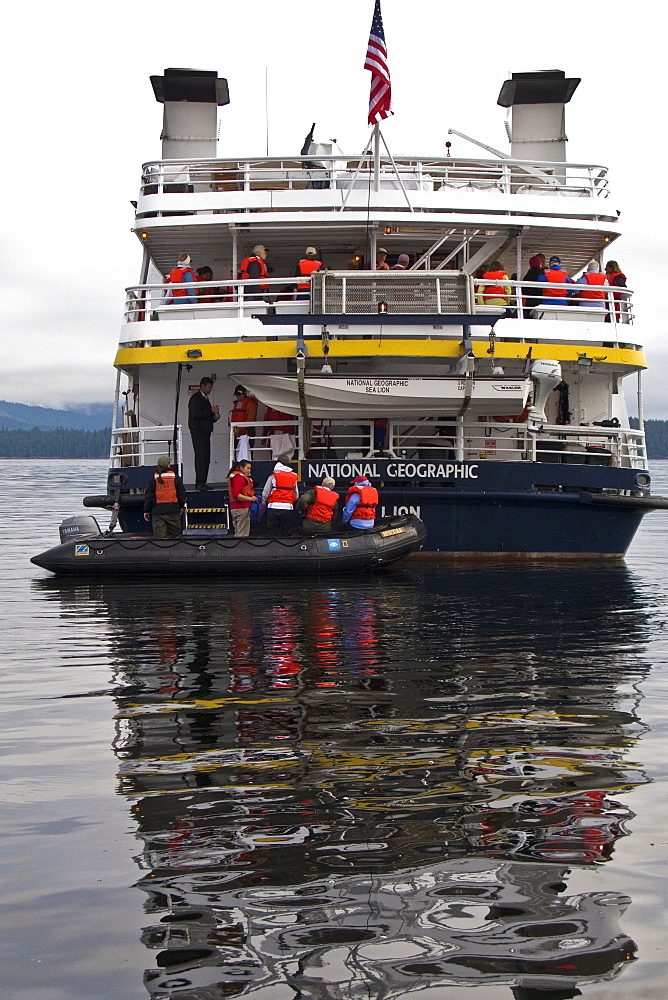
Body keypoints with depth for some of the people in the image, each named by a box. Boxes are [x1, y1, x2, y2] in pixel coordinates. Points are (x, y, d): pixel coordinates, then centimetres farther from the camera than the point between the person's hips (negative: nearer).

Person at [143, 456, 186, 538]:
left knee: (159, 535, 0)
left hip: (158, 511, 0)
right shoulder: (175, 477, 0)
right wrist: (182, 506, 17)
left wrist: (146, 510, 8)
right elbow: (182, 493, 4)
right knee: (174, 534, 7)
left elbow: (148, 496, 2)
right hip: (173, 510, 0)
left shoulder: (154, 479, 1)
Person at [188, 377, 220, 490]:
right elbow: (195, 414, -19)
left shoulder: (205, 398, 21)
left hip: (205, 432, 9)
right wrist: (211, 411, -16)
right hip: (198, 432, -9)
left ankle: (201, 483, 7)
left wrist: (214, 417, 7)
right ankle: (200, 482, -16)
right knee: (201, 457, -14)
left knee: (205, 458, 5)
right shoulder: (195, 398, -7)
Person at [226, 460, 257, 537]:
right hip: (242, 508, -11)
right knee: (243, 534, -11)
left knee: (238, 532, 13)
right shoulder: (239, 478, -13)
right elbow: (237, 495, -21)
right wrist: (250, 499, -26)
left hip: (234, 507, 11)